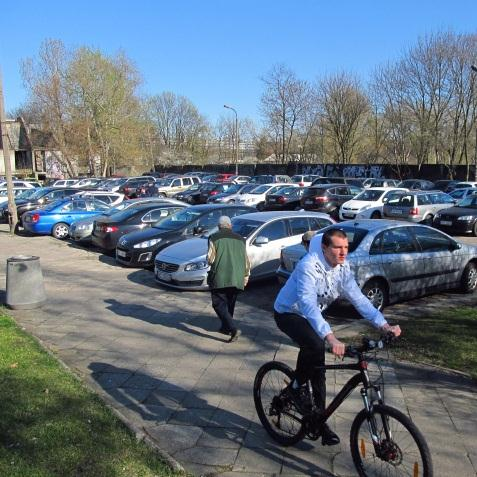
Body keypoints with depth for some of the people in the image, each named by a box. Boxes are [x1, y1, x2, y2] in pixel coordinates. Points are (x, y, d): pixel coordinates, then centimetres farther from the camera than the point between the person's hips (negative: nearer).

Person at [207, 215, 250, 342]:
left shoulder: (214, 238, -2)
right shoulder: (240, 239, 12)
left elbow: (210, 259, -8)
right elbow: (246, 260, 13)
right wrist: (246, 275, 23)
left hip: (220, 278, -5)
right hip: (237, 279, 5)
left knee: (219, 304, -2)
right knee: (230, 304, 20)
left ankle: (233, 329, -16)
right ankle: (226, 327, 31)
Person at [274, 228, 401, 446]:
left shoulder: (343, 268, -10)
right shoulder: (309, 266, -32)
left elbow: (358, 298, -13)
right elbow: (308, 304, -43)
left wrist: (384, 325, -25)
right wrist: (330, 337, -54)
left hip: (311, 315, 7)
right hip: (288, 313, -7)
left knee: (317, 365, 5)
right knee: (315, 346, -33)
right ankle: (296, 387, -6)